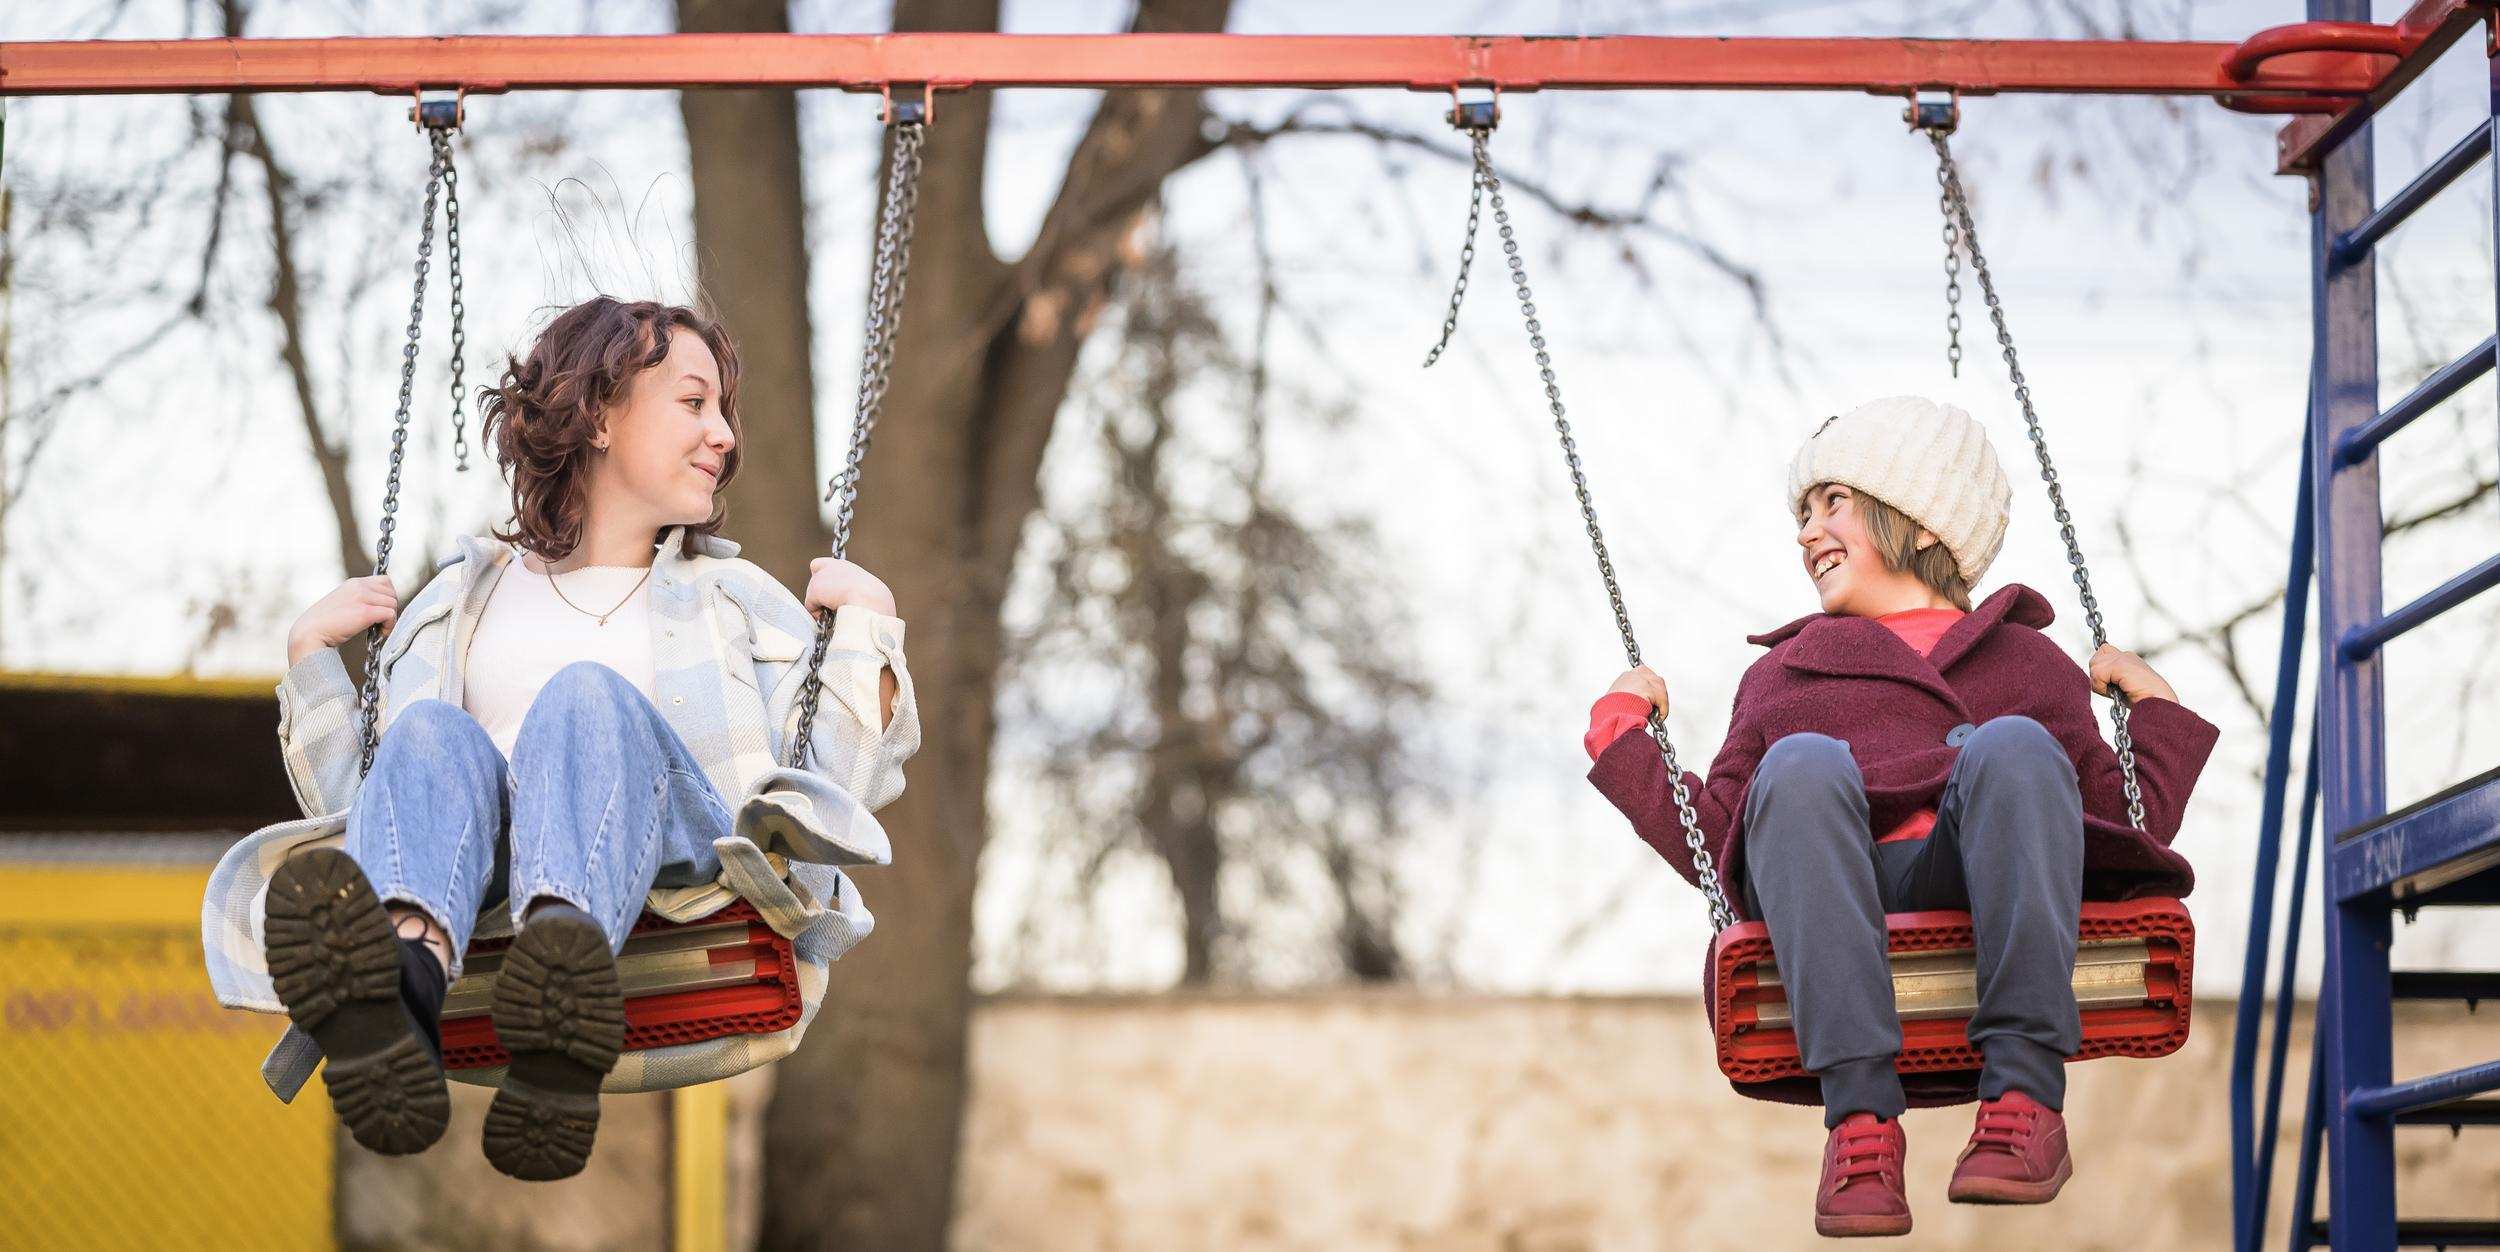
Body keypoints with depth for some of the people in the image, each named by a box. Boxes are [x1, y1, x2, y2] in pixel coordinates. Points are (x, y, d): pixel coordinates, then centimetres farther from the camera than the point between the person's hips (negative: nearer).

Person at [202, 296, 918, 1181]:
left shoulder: (742, 601, 34)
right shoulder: (463, 599, 33)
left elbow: (840, 785, 19)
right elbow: (358, 801, 23)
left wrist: (867, 619, 15)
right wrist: (311, 655, 16)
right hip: (488, 888, 1)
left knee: (588, 699, -31)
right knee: (432, 734, -30)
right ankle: (404, 973, -66)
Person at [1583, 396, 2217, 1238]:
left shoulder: (2027, 664, 34)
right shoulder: (1780, 677, 37)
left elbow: (2127, 825, 27)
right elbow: (1714, 843, 27)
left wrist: (2157, 712, 21)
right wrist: (1621, 729, 27)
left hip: (1976, 885, 0)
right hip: (1839, 899, 0)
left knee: (2014, 748, -33)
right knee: (1802, 763, -33)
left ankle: (2025, 1095, -44)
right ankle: (1860, 1111, -45)